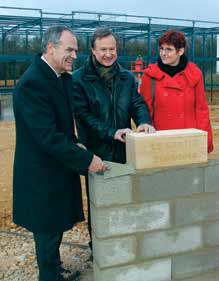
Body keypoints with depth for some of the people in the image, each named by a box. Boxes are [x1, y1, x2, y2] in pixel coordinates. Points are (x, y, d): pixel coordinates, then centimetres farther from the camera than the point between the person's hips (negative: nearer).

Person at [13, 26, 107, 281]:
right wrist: (86, 160, -23)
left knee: (56, 225, 23)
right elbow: (48, 136, -28)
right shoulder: (32, 83, -24)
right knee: (48, 231, 9)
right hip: (42, 175, -9)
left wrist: (73, 143, 0)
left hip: (57, 167, 9)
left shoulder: (62, 77, 6)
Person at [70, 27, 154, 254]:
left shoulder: (126, 78, 8)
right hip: (96, 152, -4)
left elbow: (138, 103, 3)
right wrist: (112, 132, -23)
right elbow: (83, 115, -13)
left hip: (123, 150, 4)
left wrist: (144, 122, -20)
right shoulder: (79, 79, -7)